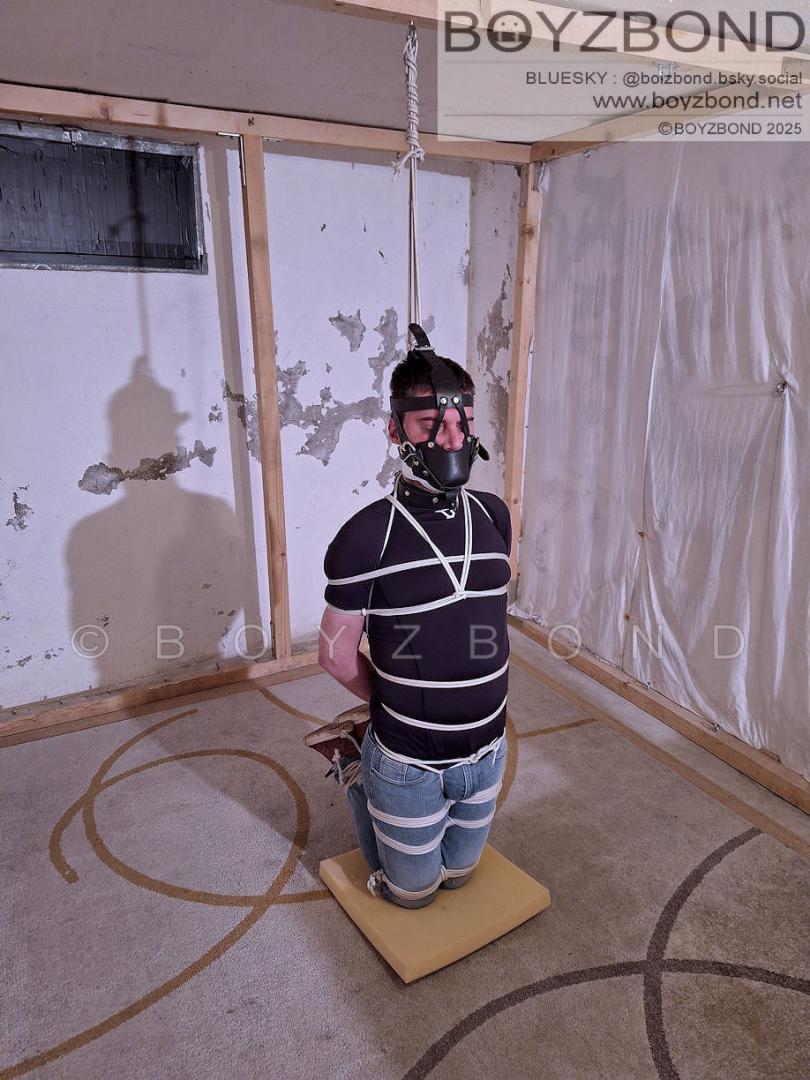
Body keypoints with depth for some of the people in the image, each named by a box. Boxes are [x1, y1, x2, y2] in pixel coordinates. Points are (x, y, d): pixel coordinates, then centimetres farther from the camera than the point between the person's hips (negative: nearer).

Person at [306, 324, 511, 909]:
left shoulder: (493, 515, -6)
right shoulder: (367, 536, -22)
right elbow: (337, 653, -10)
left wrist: (477, 704, 9)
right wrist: (396, 703, 2)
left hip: (487, 750, 5)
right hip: (409, 763, -4)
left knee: (457, 873, 29)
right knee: (413, 891, 21)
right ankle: (351, 759, 37)